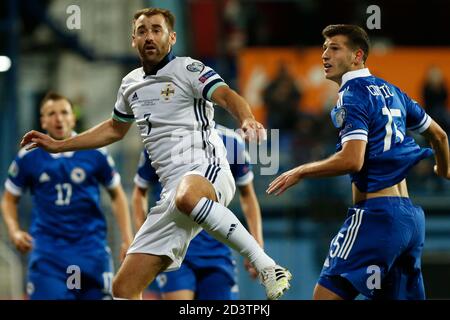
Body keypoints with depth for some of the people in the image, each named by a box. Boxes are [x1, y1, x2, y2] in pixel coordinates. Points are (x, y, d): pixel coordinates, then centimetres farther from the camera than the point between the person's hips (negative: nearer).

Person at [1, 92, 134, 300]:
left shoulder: (95, 154, 1)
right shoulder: (28, 157, 1)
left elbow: (117, 195, 11)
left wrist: (127, 239, 3)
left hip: (91, 249, 1)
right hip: (47, 250, -1)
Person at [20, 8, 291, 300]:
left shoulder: (187, 70, 0)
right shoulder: (131, 84, 20)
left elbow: (227, 96, -17)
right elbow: (115, 129, 38)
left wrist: (247, 120, -39)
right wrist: (58, 145, 39)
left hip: (206, 169, -7)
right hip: (173, 187, 7)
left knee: (186, 196, -46)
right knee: (124, 287, -2)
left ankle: (267, 267, -41)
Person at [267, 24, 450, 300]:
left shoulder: (352, 96, -8)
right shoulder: (390, 91, 17)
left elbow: (352, 160, -20)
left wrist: (301, 172, -7)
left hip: (376, 214, -9)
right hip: (412, 216, 9)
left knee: (326, 294, -9)